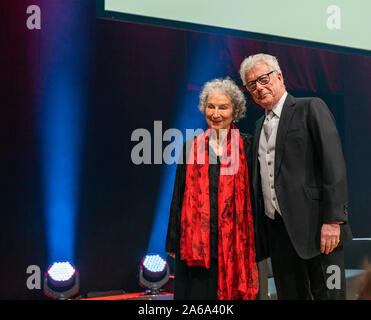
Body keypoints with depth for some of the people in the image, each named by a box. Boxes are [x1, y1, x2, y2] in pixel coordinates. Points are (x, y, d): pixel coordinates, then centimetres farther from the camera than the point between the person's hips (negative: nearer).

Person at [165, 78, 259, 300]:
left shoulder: (246, 146, 3)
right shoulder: (192, 146, 8)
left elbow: (253, 194, 2)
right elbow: (179, 195, 10)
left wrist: (252, 242, -3)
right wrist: (173, 242, 8)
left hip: (233, 241, -1)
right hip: (196, 242, 2)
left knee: (231, 291, 3)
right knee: (196, 292, 5)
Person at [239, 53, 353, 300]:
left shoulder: (311, 108, -1)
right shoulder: (260, 125, 19)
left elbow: (334, 165, -10)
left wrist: (332, 220, -17)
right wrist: (260, 229, 12)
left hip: (314, 226, -6)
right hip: (278, 231, 6)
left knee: (328, 293, -2)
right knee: (289, 294, 10)